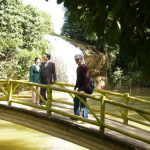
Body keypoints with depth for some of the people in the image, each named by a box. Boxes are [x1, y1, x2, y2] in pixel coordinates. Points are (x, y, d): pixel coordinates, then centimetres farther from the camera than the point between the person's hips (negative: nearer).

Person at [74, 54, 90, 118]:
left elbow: (86, 79, -24)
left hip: (83, 88, -10)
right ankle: (76, 115, 29)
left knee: (83, 102, -4)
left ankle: (85, 117, 5)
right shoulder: (78, 67, 12)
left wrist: (83, 89, -29)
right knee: (76, 100, 17)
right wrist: (75, 87, 21)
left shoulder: (84, 67, -17)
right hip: (79, 88, 10)